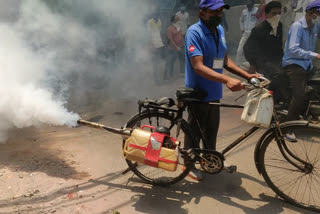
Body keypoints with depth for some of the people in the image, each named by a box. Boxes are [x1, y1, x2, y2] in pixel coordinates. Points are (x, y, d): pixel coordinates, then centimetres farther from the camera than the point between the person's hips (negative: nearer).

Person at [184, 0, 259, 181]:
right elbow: (198, 66, -29)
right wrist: (227, 80, -40)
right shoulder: (195, 32, -19)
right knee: (195, 130, 9)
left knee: (212, 129, 20)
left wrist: (247, 75, 2)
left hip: (214, 92, 7)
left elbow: (224, 60, 12)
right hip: (198, 93, -7)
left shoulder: (220, 30, 6)